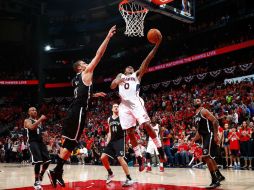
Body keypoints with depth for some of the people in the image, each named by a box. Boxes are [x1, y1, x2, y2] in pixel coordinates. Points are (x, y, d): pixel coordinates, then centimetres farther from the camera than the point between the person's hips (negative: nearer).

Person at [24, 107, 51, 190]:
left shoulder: (39, 121, 22)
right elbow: (32, 127, -23)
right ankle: (36, 182, -6)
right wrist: (40, 119, -22)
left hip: (41, 142, 7)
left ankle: (40, 176, 26)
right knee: (38, 161, -19)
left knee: (47, 161, 2)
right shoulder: (27, 121, 0)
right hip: (33, 142, -7)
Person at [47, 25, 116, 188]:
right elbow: (98, 55, -2)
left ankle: (58, 172, 10)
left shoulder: (76, 79, 25)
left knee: (68, 142, 9)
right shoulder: (86, 73, 2)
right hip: (79, 112, -9)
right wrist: (108, 37, 1)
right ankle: (57, 171, -9)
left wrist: (94, 95, 41)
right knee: (71, 143, -9)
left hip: (73, 111, 9)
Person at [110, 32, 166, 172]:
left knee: (147, 125, -18)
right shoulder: (120, 76, 27)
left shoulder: (137, 75, 19)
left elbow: (147, 60, 8)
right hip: (124, 105, 3)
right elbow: (112, 86, 11)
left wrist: (157, 44, -2)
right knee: (130, 132, -2)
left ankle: (161, 151, -9)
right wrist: (117, 81, -13)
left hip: (136, 102, -2)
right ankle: (140, 159, 5)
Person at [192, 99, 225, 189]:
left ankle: (215, 180, -14)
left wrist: (216, 135, -23)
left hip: (210, 136, -10)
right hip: (205, 137, 10)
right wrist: (194, 140, 18)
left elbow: (215, 121, -16)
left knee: (206, 156, -19)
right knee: (209, 157, 18)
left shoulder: (203, 111, -7)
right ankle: (219, 176, 35)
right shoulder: (195, 116, 20)